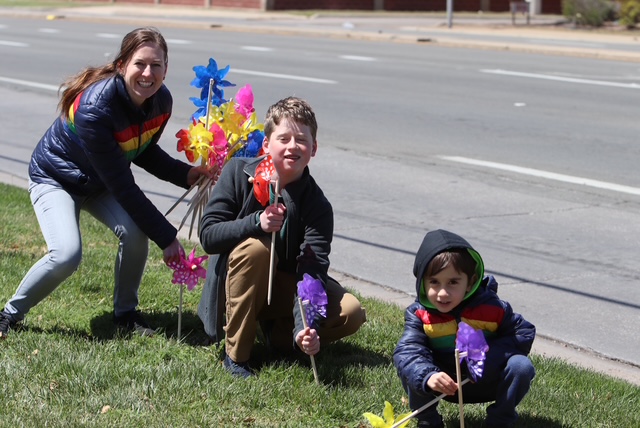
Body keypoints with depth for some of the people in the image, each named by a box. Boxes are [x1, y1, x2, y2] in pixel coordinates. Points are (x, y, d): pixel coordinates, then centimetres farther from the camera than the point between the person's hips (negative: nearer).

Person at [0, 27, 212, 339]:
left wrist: (187, 175, -15)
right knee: (66, 254, -26)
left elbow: (143, 152, 3)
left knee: (135, 234, -20)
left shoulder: (161, 101, -17)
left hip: (99, 184, 6)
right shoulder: (96, 108, -37)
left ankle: (125, 313, 5)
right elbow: (122, 185, -33)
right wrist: (166, 237, -30)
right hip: (55, 179, -6)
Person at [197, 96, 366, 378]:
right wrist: (256, 222, -36)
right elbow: (208, 235, -19)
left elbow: (312, 270, -26)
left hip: (284, 288, 2)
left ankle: (279, 332, 7)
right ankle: (236, 354, -22)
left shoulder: (317, 206, -16)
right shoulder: (239, 172, -14)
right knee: (255, 247, -35)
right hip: (235, 280, -1)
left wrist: (308, 326, -42)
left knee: (351, 313, -20)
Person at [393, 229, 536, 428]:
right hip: (446, 385, 0)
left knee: (521, 366, -27)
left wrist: (491, 355, -28)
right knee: (412, 369, -27)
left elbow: (525, 332, -12)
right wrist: (427, 376, -54)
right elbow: (407, 350, -32)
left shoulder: (491, 307, -19)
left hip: (488, 382, 0)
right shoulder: (419, 314, -19)